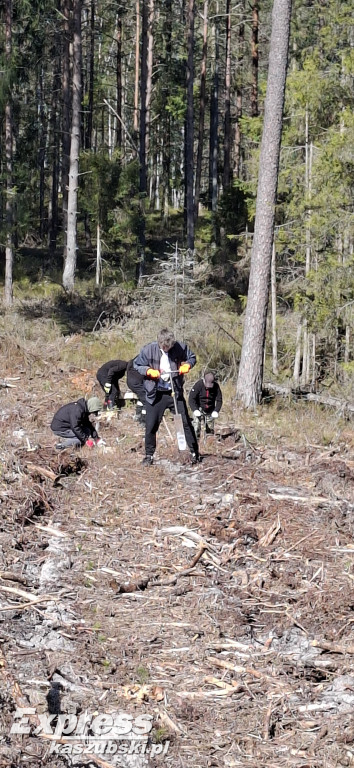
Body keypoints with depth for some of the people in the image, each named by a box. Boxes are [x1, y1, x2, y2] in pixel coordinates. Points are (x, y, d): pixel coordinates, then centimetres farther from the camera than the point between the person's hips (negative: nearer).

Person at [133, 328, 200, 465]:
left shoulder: (180, 347, -9)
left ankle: (194, 452, 13)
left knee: (186, 422, 2)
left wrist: (187, 365, -11)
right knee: (151, 426, 3)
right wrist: (149, 371, -16)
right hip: (155, 394, -1)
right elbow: (137, 365, 1)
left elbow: (192, 357, 10)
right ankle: (149, 455, 17)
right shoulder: (148, 350, -12)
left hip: (175, 392, 1)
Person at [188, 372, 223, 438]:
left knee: (210, 429, 7)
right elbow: (191, 399, -18)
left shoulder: (216, 386, -11)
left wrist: (216, 411, -19)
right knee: (196, 428, -15)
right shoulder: (198, 385, -19)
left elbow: (219, 400, -4)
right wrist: (195, 410, -31)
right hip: (199, 410, -3)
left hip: (210, 411, 3)